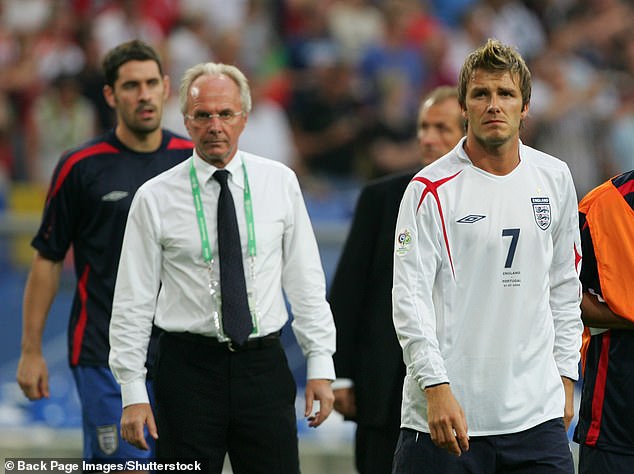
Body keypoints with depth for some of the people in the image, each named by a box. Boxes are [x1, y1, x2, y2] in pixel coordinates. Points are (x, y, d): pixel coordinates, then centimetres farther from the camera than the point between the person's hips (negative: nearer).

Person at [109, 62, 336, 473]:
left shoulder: (281, 183, 5)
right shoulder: (155, 199, -1)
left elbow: (306, 281, 8)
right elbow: (133, 303, 0)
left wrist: (321, 365, 2)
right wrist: (133, 393, -4)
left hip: (264, 366, 1)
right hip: (189, 366, -1)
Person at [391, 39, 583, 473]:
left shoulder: (554, 179, 10)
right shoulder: (432, 189, -4)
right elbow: (409, 295, -9)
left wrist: (565, 375, 13)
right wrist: (436, 389, -18)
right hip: (446, 409, -3)